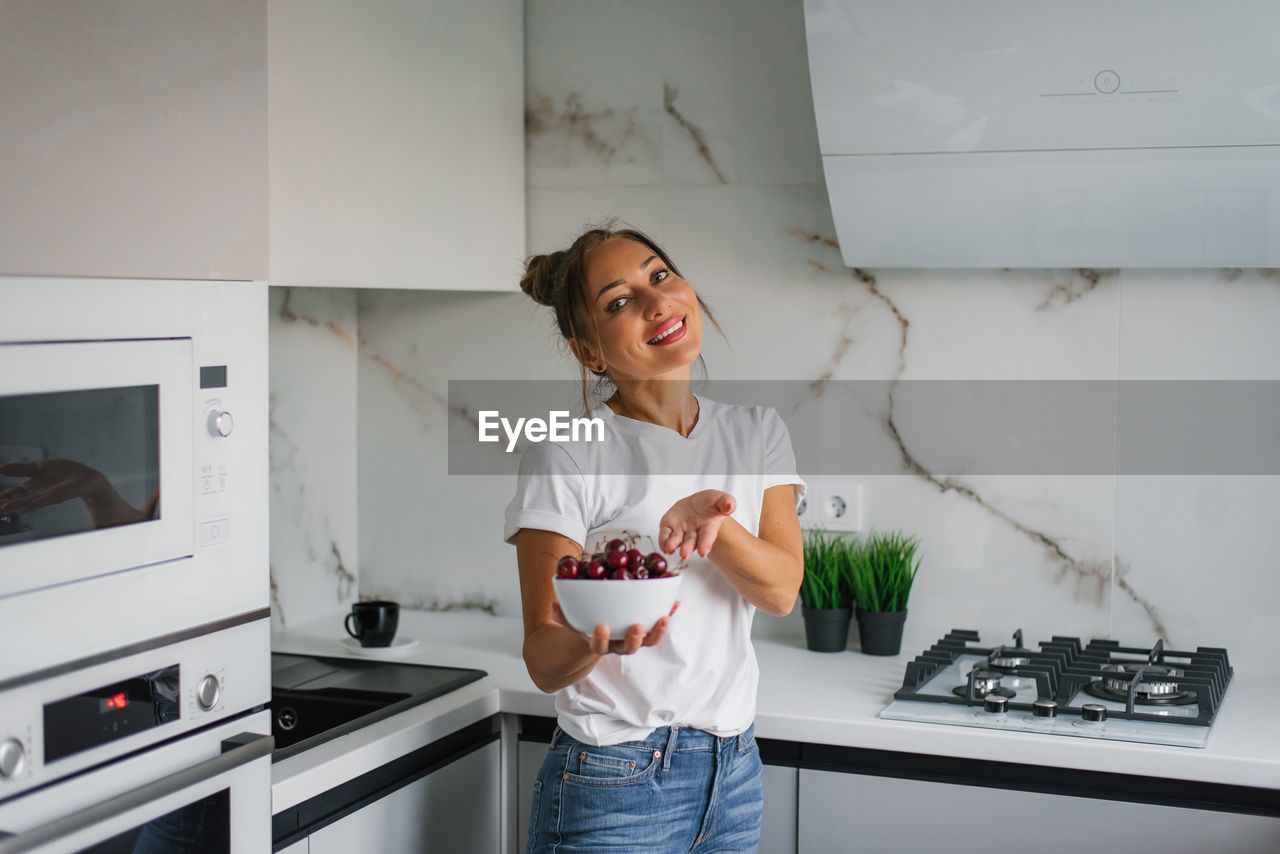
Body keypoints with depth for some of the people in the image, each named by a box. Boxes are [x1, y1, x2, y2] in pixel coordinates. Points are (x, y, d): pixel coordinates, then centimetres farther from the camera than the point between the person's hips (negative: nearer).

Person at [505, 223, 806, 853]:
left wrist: (712, 517, -25)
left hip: (734, 771, 4)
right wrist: (595, 643, -34)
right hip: (614, 785, -4)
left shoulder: (757, 433, 5)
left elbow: (781, 590, -6)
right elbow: (544, 662, -12)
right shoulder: (566, 458, -11)